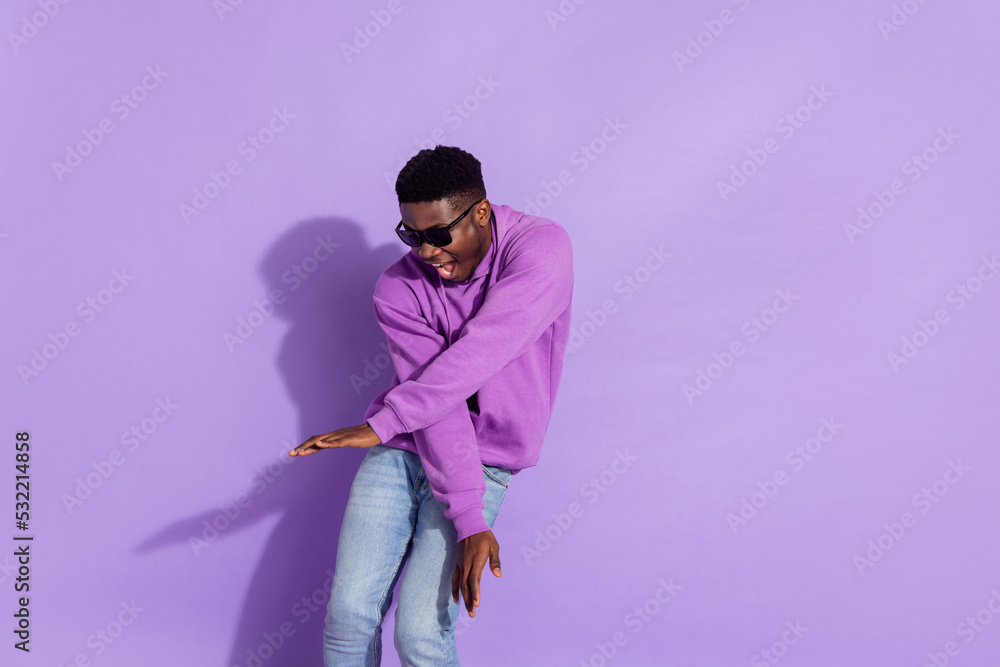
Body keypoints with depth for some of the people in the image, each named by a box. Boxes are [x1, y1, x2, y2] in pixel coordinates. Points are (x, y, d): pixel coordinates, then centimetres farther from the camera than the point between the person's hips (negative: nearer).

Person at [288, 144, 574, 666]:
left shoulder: (542, 247, -16)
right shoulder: (398, 289, -9)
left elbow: (477, 355, -27)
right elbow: (440, 400, -17)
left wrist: (381, 423, -26)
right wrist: (470, 522, -22)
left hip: (484, 460, -2)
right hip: (402, 449, 2)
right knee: (349, 613, -7)